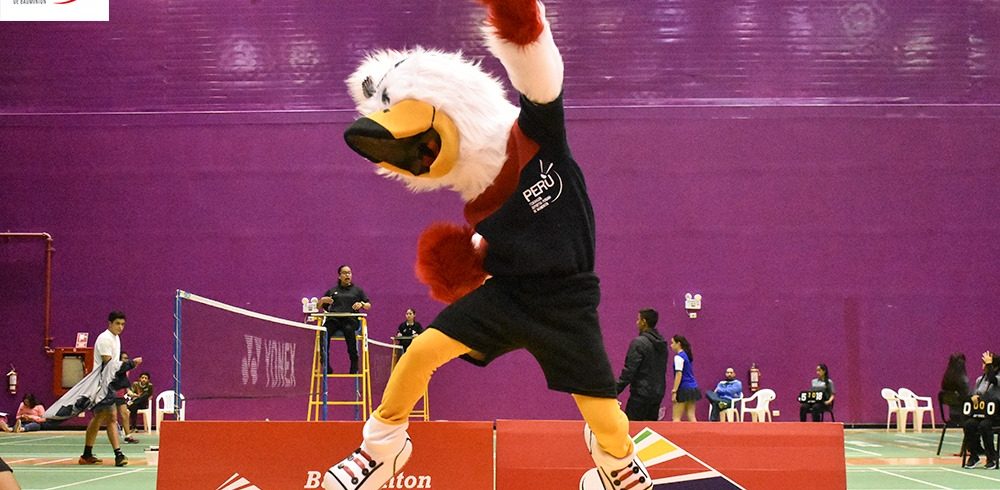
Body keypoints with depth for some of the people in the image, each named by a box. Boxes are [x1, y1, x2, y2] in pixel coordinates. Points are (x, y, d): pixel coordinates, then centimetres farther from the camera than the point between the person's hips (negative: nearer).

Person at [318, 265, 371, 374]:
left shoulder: (357, 290, 24)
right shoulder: (332, 291, 26)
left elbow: (369, 306, 17)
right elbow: (319, 307, 26)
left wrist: (361, 304, -5)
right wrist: (322, 300, 4)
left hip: (351, 319, -1)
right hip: (334, 319, 1)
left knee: (349, 330, -39)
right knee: (324, 332, -33)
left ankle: (354, 364, -34)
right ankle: (325, 364, -27)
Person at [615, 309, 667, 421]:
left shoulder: (639, 343, -14)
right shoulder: (662, 343, 10)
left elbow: (629, 371, -17)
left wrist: (615, 391, -12)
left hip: (641, 394, -8)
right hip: (658, 393, 8)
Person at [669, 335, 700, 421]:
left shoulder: (679, 357, -11)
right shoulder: (687, 355, 15)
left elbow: (679, 375, -17)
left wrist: (674, 391, -18)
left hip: (684, 389, -9)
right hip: (693, 388, 9)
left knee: (676, 418, -6)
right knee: (691, 416, 6)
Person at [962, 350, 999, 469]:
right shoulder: (980, 379, 16)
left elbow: (992, 380, -27)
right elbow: (973, 394, 21)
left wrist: (989, 364, -19)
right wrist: (973, 397, -3)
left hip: (993, 416, -5)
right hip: (979, 413, 5)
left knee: (984, 426, -34)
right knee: (968, 424, -26)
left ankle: (992, 457, -18)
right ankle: (974, 456, -12)